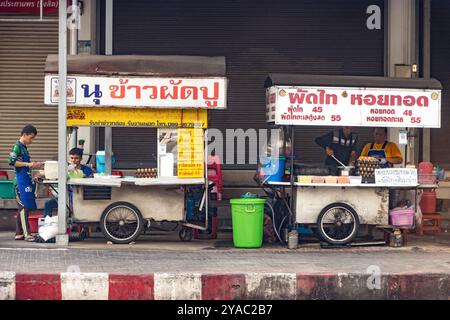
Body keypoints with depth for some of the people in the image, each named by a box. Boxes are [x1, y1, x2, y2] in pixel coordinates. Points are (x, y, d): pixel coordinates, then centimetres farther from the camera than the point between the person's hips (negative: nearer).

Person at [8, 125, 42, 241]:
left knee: (23, 208, 10)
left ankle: (19, 233, 14)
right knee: (24, 207, -10)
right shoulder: (17, 146, -8)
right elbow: (11, 161, -19)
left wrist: (34, 166, 18)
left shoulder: (24, 147, 19)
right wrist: (28, 164, -19)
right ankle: (27, 234, -11)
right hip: (22, 182, -9)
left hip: (27, 181, 9)